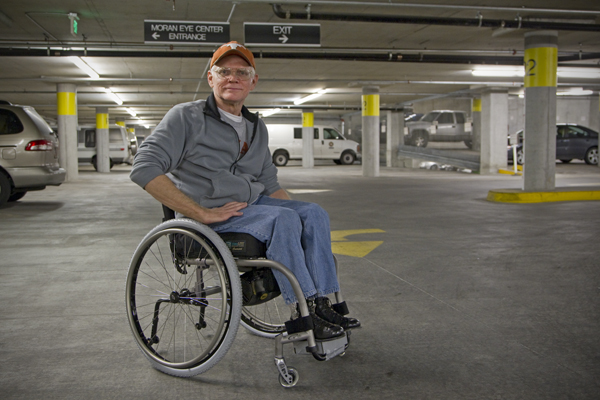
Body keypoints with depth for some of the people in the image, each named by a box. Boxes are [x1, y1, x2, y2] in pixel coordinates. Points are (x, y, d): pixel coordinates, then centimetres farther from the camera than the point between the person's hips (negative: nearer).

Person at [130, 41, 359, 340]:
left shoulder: (257, 128, 17)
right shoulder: (186, 117, -5)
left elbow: (269, 186, 23)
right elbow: (143, 169, -17)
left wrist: (301, 214, 4)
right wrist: (203, 213, -21)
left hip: (251, 206, 7)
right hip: (208, 218, -7)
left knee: (314, 213, -13)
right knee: (283, 219, -28)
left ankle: (322, 303, -16)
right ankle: (301, 313, -21)